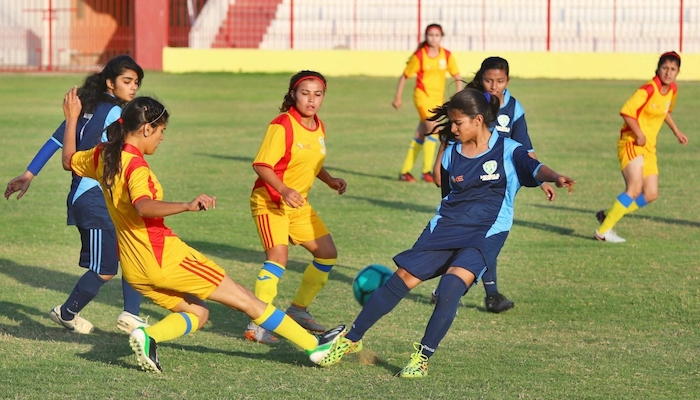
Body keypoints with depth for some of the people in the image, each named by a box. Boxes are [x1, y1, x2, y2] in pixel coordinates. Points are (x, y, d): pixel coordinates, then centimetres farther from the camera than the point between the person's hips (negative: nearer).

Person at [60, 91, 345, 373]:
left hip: (133, 267, 9)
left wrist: (72, 119, 33)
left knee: (196, 313, 19)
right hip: (164, 256, -9)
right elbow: (143, 207, -40)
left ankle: (148, 336, -8)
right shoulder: (135, 165, -21)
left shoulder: (103, 155, 4)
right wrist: (187, 206, -52)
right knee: (247, 301, 2)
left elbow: (69, 161, 24)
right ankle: (314, 346, 8)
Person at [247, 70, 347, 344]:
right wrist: (284, 190, -35)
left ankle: (298, 310, 29)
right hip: (270, 201, -9)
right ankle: (257, 326, -24)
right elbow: (261, 165, -22)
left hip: (299, 204, 9)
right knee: (278, 256, -25)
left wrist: (330, 181, 5)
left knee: (327, 254, 11)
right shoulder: (282, 125, -18)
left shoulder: (319, 128, 7)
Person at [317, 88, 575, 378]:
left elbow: (534, 168, -25)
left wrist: (555, 178, -45)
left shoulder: (507, 150, -6)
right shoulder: (452, 152, 8)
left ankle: (422, 358, -13)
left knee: (451, 285, -26)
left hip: (485, 234, -5)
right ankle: (350, 340, 14)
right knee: (401, 280, 0)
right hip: (445, 228, 5)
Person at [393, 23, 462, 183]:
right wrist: (397, 98, 2)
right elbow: (404, 76, -1)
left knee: (420, 135, 9)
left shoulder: (447, 55, 1)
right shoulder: (419, 56, -9)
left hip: (438, 98, 5)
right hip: (422, 96, -5)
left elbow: (457, 76, 8)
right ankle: (426, 171, -15)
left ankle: (405, 172, 17)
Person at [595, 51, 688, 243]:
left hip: (649, 147, 8)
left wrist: (676, 132, 26)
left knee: (651, 194, 2)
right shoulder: (648, 90, -18)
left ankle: (608, 215, 16)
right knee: (635, 189, -21)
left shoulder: (672, 90, 8)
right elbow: (626, 111, -22)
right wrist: (639, 135, -23)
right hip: (632, 143, -8)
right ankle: (603, 231, -15)